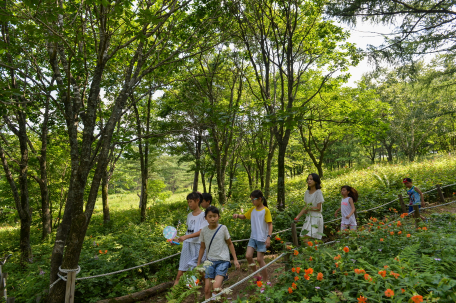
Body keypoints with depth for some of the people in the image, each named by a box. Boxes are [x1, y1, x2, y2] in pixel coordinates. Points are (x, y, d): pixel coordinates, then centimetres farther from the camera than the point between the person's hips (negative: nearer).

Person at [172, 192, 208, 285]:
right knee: (182, 267, 5)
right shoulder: (189, 215, 12)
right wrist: (178, 239, 12)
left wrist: (186, 237, -23)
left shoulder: (202, 215, -8)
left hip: (197, 244, -5)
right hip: (187, 243, 6)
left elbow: (201, 232, -16)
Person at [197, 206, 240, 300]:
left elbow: (230, 244, 4)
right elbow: (202, 247, 13)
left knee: (216, 286, -18)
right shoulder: (204, 231, 1)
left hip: (222, 261, -3)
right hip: (210, 261, 3)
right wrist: (198, 264, 14)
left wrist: (235, 259, 3)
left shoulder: (223, 228, -6)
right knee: (207, 289, 1)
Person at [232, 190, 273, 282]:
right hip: (253, 237, 6)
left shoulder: (265, 210, -10)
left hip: (262, 238, -5)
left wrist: (269, 237, -19)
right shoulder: (252, 209, 7)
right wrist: (238, 215, -2)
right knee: (248, 256, -5)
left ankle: (266, 280, 17)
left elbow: (270, 224, -10)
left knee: (260, 259, -1)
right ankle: (257, 275, 17)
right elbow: (244, 216, 19)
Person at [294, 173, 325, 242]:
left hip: (316, 217, -6)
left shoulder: (318, 192, -11)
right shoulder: (307, 192, 9)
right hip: (308, 217, 7)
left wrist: (308, 208, -6)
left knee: (307, 240, -13)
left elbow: (318, 208, -11)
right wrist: (298, 216, 5)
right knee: (305, 239, 4)